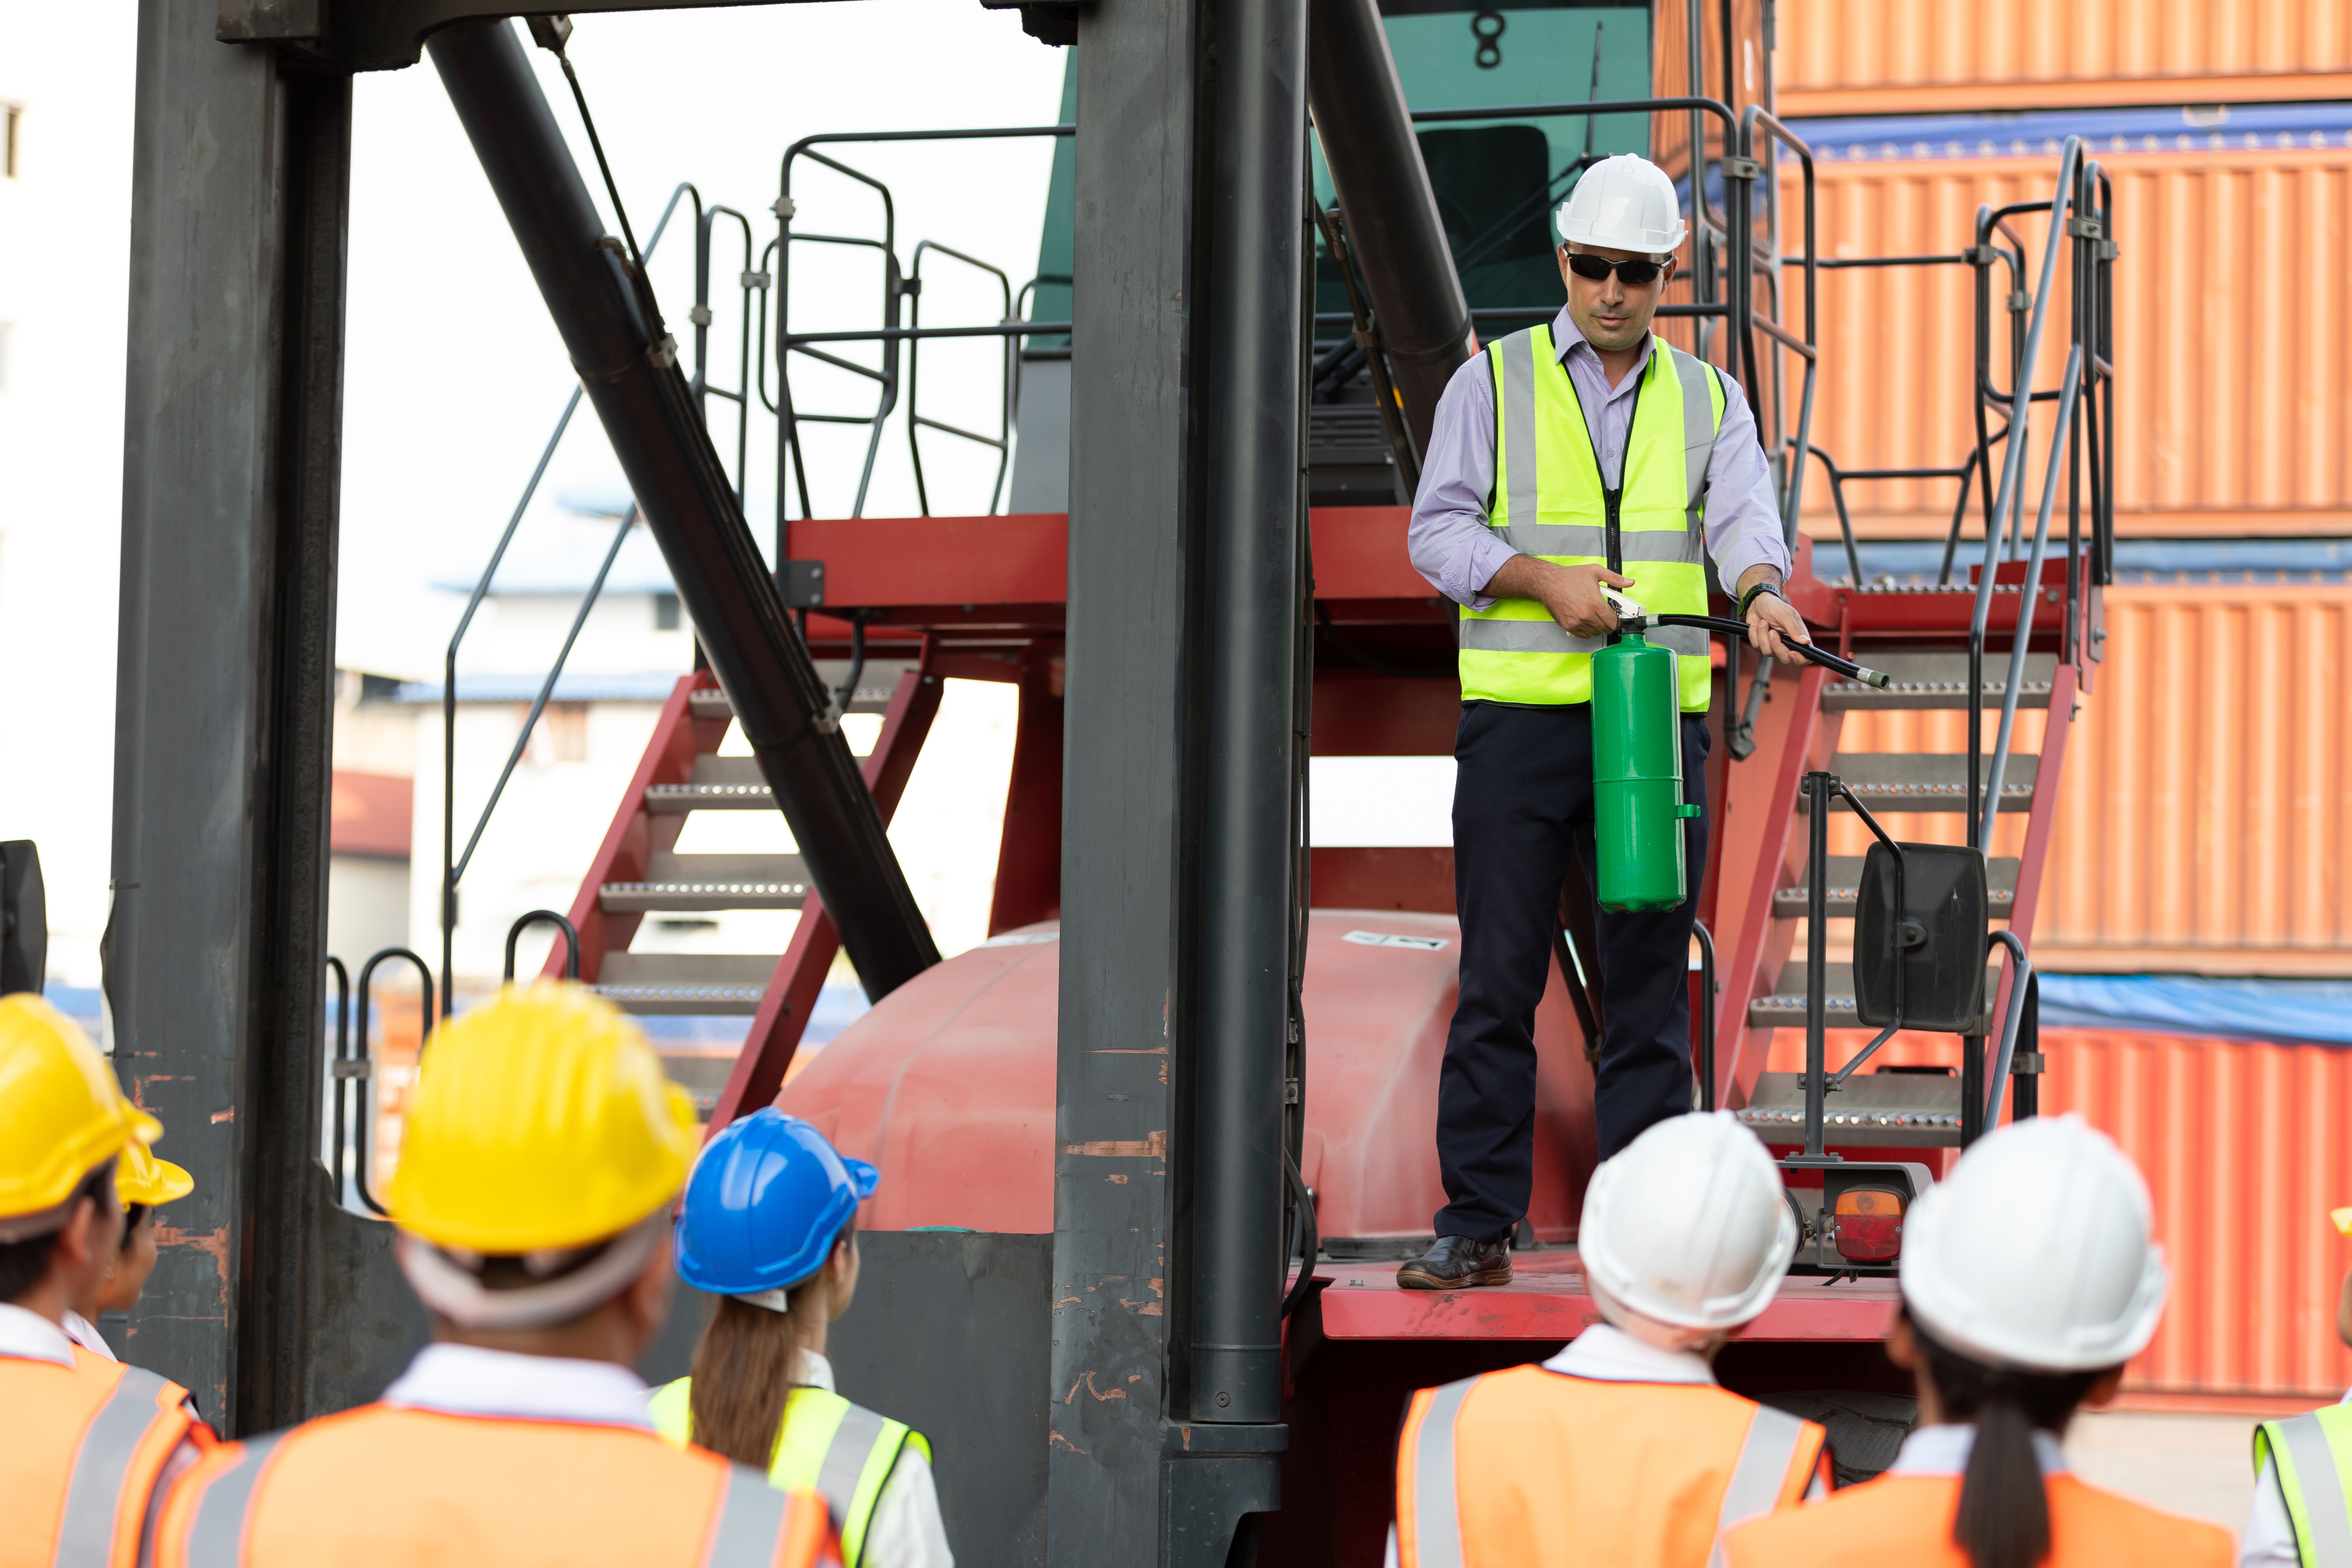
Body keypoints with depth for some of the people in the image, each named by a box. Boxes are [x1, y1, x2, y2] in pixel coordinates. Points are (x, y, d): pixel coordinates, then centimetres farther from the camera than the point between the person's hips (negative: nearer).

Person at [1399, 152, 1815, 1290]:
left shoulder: (1708, 400, 13)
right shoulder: (1494, 382, 7)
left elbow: (1743, 514, -3)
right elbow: (1438, 530, 1)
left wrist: (1760, 591, -26)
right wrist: (1547, 578, -16)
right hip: (1519, 716, -2)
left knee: (1651, 975, 3)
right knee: (1499, 976, -1)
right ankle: (1477, 1225, 3)